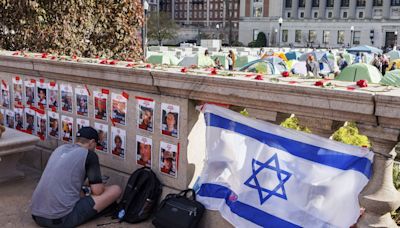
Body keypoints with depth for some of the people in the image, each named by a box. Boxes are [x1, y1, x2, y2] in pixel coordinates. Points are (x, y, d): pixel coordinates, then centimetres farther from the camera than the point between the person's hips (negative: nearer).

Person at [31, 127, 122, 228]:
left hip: (37, 215, 8)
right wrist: (101, 186, 21)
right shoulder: (89, 155, -1)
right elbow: (97, 191, -3)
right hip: (62, 219, -8)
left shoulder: (60, 148, 18)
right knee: (115, 190, 1)